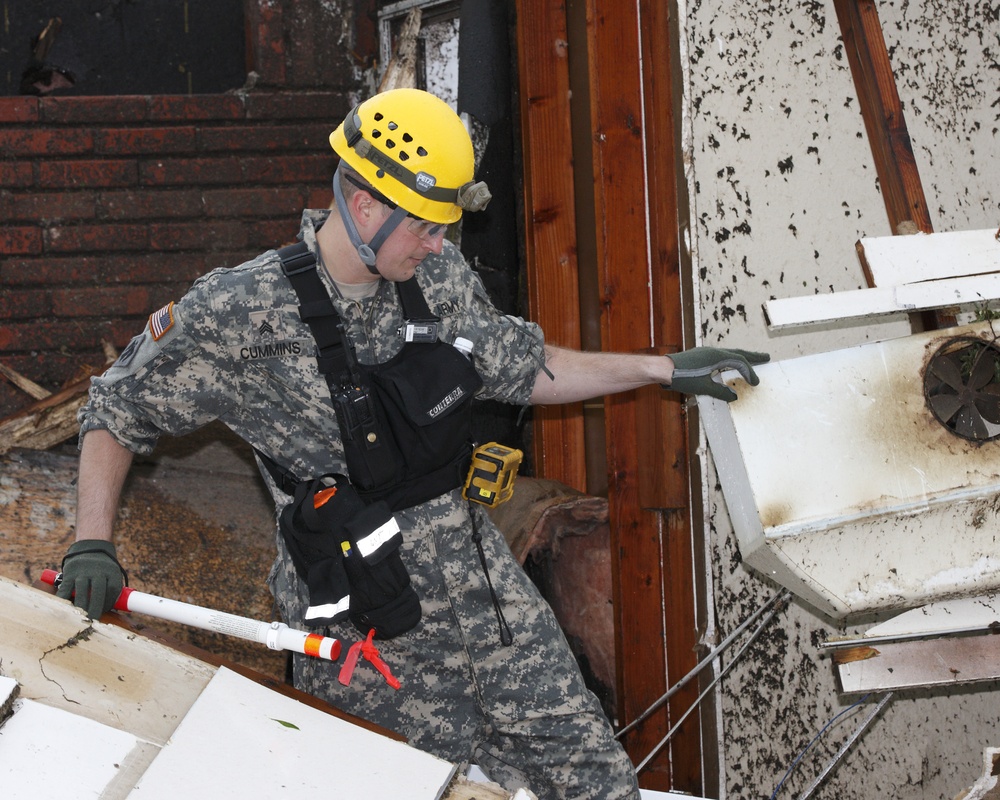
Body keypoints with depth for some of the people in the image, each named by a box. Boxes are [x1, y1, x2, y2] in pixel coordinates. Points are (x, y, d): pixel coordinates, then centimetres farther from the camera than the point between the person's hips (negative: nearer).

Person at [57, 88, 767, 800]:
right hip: (362, 614, -5)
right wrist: (94, 544, -14)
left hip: (475, 567, 5)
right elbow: (118, 410, -3)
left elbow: (522, 369, 17)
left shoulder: (440, 278, 1)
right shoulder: (244, 313, -14)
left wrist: (667, 369, 16)